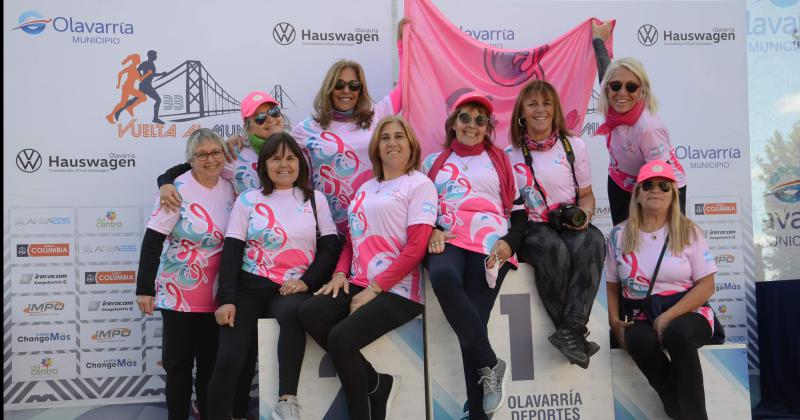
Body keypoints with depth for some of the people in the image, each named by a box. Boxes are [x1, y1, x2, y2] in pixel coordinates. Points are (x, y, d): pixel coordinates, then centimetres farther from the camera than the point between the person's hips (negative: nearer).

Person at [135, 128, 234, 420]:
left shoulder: (229, 189, 1)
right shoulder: (178, 190, -12)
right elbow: (152, 241, -13)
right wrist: (144, 288, -15)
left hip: (214, 294, 4)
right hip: (178, 293, -3)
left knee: (211, 359, 10)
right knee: (179, 360, 5)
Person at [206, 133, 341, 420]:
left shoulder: (315, 199, 12)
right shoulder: (248, 200, 9)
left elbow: (331, 246, 5)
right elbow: (231, 250, 3)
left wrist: (307, 281, -11)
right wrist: (226, 299, -9)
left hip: (293, 289, 0)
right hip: (250, 287, 1)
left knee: (292, 312, -37)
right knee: (228, 361, -19)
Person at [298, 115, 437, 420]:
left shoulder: (419, 184, 0)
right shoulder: (365, 188, 21)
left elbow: (416, 248, -10)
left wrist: (374, 289, -14)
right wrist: (340, 273, 1)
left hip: (398, 290, -7)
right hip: (357, 285, 7)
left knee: (341, 337, -25)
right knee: (309, 313, -18)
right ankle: (376, 383, -6)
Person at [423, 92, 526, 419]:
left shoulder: (500, 161, 22)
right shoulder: (434, 162, 24)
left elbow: (518, 212, 16)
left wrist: (509, 242, -3)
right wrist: (432, 231, -4)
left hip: (490, 242, 0)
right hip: (448, 240, 0)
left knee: (473, 320, -20)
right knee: (442, 276, -36)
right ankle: (490, 362, -24)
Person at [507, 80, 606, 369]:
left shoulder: (574, 146, 12)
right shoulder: (511, 153, 9)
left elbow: (586, 195, 17)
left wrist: (585, 213, -6)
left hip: (570, 226, 2)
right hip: (530, 228, -1)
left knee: (592, 241, -34)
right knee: (554, 249, -37)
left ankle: (570, 332, -38)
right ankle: (576, 334, -27)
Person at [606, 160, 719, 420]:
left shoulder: (688, 232, 2)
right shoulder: (619, 235, 6)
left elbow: (706, 285, -4)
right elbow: (612, 286, 11)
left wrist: (668, 317, -17)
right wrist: (614, 321, -7)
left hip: (685, 314, -1)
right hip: (639, 317, 1)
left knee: (677, 332, -36)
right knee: (639, 339, -33)